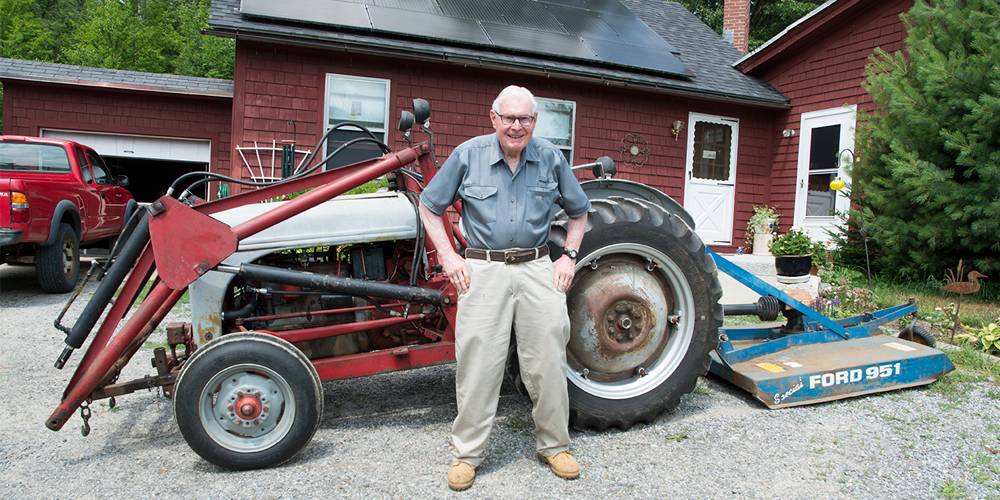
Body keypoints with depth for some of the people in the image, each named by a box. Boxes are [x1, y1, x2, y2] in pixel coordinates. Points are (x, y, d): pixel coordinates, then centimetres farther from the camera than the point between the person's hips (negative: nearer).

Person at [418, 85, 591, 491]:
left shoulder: (551, 158, 5)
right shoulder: (468, 154, -1)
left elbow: (578, 212, 18)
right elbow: (430, 206, 7)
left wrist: (569, 256, 6)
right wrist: (448, 257, -1)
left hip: (537, 268, 2)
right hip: (483, 270, -1)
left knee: (548, 362, 6)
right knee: (478, 363, 0)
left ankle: (553, 445, 24)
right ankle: (466, 453, 16)